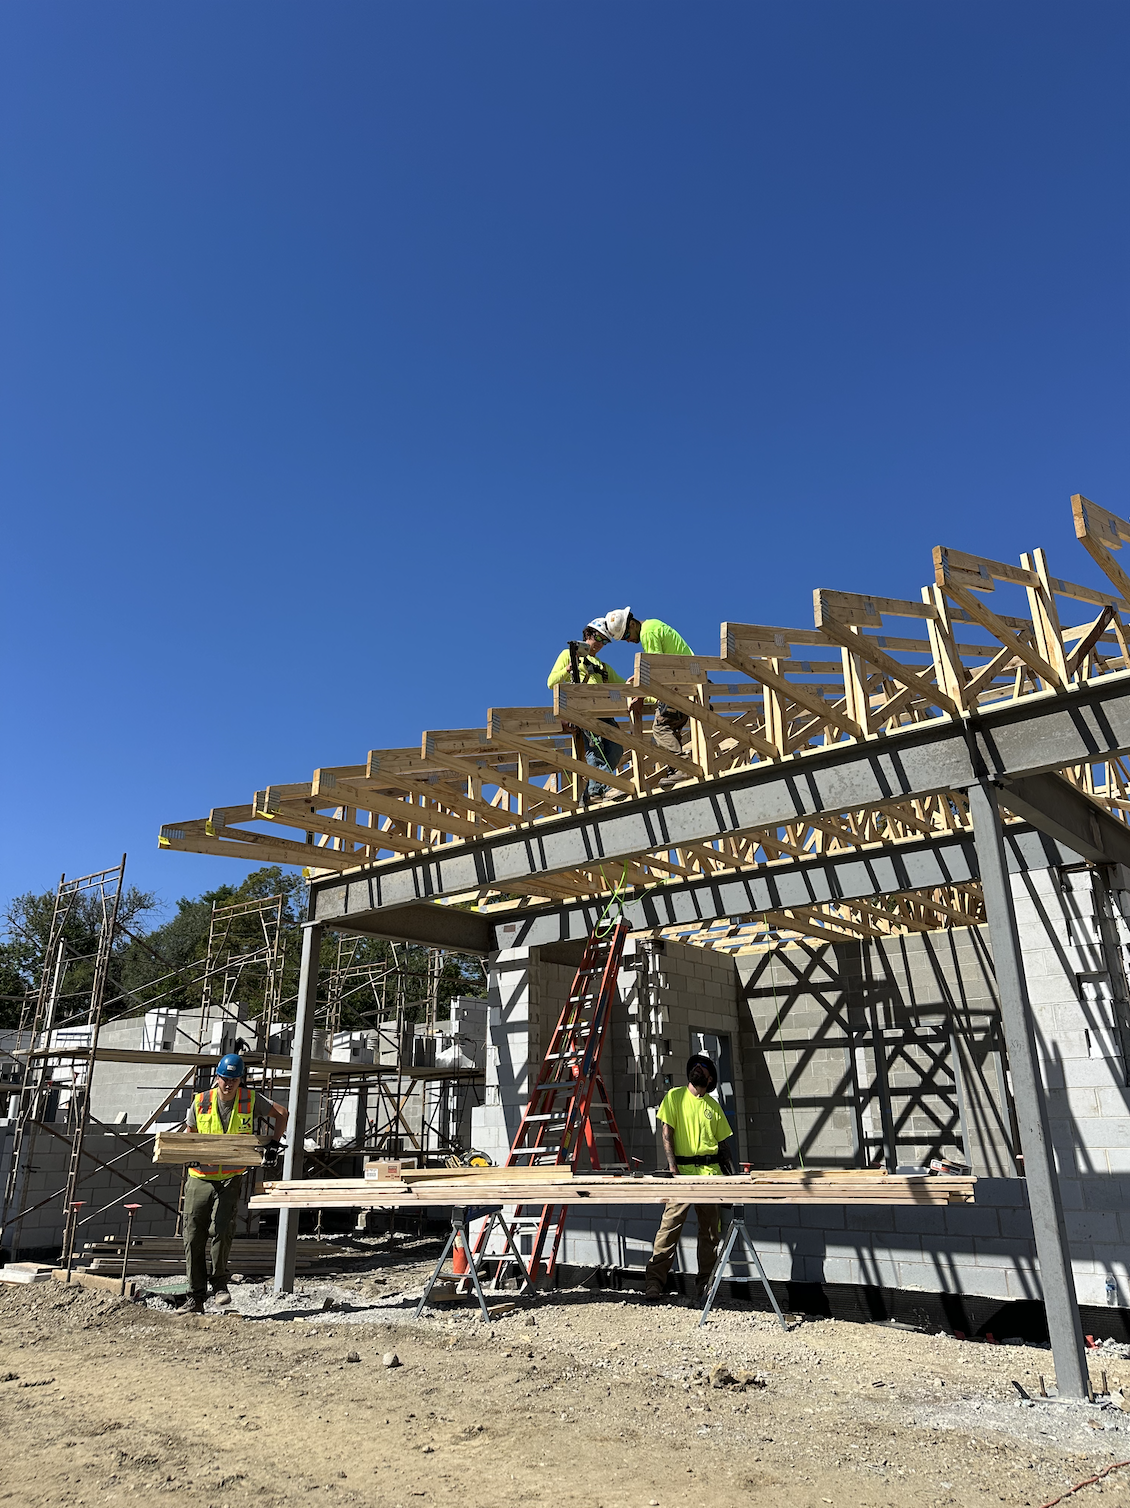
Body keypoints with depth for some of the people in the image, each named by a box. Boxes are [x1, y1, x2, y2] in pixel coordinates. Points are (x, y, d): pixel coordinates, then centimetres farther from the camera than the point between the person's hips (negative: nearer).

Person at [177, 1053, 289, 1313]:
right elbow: (188, 1133, 12)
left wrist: (274, 1143, -2)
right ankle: (195, 1297, 15)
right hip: (200, 1178, 2)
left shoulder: (250, 1099, -5)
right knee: (193, 1239, 3)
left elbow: (282, 1113, 8)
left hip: (231, 1180, -2)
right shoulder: (201, 1102, -2)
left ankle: (220, 1282, 6)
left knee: (221, 1230, -18)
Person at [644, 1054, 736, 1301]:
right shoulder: (674, 1096, 3)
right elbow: (666, 1133, -3)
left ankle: (705, 1281, 16)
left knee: (710, 1229, 5)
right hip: (682, 1170, -4)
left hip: (711, 1171, 4)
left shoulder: (713, 1105, 13)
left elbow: (724, 1141, 16)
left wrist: (732, 1174, 6)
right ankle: (655, 1280, -3)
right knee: (670, 1225, -8)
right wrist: (672, 1166, -12)